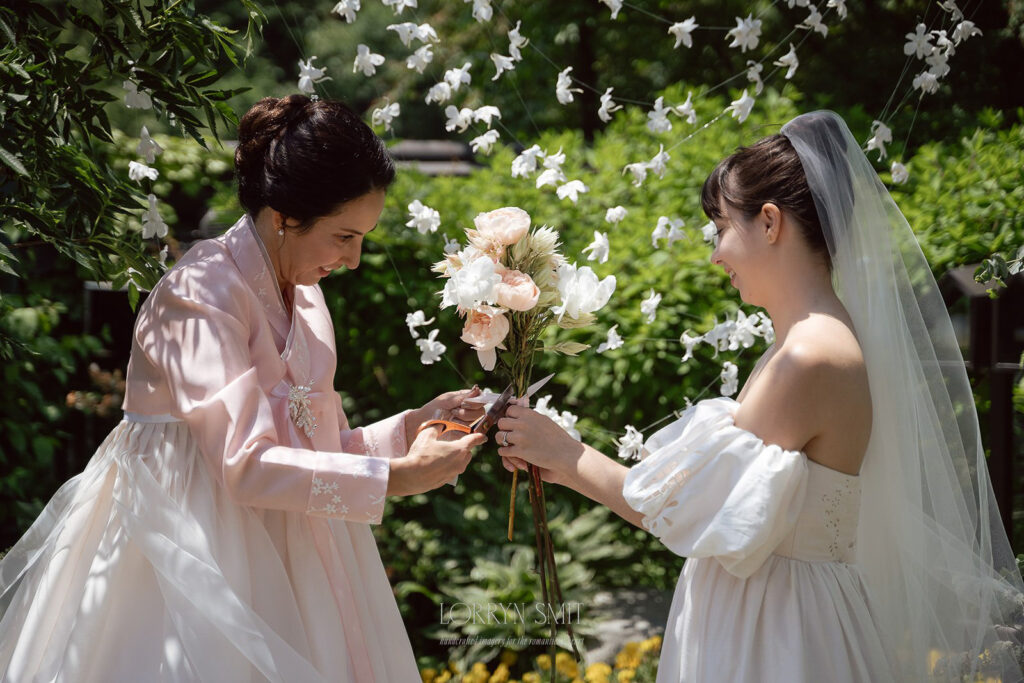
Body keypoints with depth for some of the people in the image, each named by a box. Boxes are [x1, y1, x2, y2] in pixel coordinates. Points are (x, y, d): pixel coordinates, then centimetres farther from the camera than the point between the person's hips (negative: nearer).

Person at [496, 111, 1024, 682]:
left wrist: (568, 457, -7)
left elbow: (695, 511, -18)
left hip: (774, 636, -9)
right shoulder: (821, 337, 8)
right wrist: (566, 462, 8)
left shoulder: (808, 360, -22)